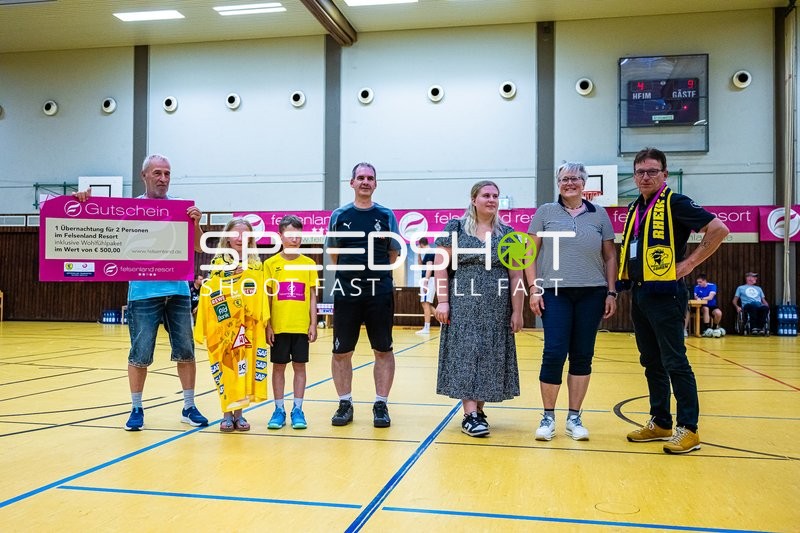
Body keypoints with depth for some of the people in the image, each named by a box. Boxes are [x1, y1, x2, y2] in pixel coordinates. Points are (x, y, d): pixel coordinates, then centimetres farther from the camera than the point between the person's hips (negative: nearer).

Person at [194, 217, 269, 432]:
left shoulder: (257, 266, 6)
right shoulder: (218, 264, 2)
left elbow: (263, 298, 5)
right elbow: (209, 295, -2)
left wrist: (264, 324, 0)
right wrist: (204, 326, -8)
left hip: (249, 326, 1)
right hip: (223, 326, -1)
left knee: (245, 366, 5)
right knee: (226, 367, 3)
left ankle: (239, 414, 18)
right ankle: (227, 415, 14)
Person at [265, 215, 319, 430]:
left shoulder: (309, 264, 3)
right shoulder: (271, 263, 0)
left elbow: (312, 297, 5)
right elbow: (267, 297, 2)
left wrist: (313, 324, 0)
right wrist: (267, 325, -3)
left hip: (301, 326, 1)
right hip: (278, 326, 0)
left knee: (299, 366, 6)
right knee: (278, 366, 7)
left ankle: (297, 410, 17)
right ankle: (279, 410, 18)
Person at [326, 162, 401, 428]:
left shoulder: (386, 215, 4)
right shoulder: (339, 215, 5)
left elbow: (393, 254, 10)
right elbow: (333, 253, 13)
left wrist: (375, 271, 8)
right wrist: (352, 271, 10)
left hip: (380, 292, 0)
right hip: (346, 293, 1)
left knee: (383, 351, 4)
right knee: (341, 352, 4)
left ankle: (381, 404, 15)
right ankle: (345, 403, 18)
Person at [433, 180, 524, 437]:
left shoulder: (508, 234, 8)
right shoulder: (455, 228, 2)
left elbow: (516, 276, 7)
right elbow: (441, 265, -2)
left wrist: (517, 312, 2)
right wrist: (442, 301, -9)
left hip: (496, 310, 3)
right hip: (463, 306, -3)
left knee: (490, 358, 5)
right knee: (466, 355, -5)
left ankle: (478, 409, 18)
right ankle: (470, 414, -2)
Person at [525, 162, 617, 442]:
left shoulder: (599, 214, 9)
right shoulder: (545, 212, 5)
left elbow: (610, 257, 11)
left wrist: (611, 292, 4)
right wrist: (534, 288, -5)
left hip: (592, 293, 2)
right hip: (555, 293, -2)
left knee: (582, 356, 5)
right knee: (554, 354, -7)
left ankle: (574, 418, 16)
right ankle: (548, 417, 8)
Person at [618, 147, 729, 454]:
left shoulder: (675, 203, -7)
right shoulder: (635, 209, 14)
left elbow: (719, 229, -14)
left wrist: (689, 263, -13)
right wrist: (624, 285, 12)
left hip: (665, 294, -8)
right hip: (639, 294, 8)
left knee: (674, 363, -5)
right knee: (651, 363, 13)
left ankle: (688, 429, 3)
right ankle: (660, 423, 22)